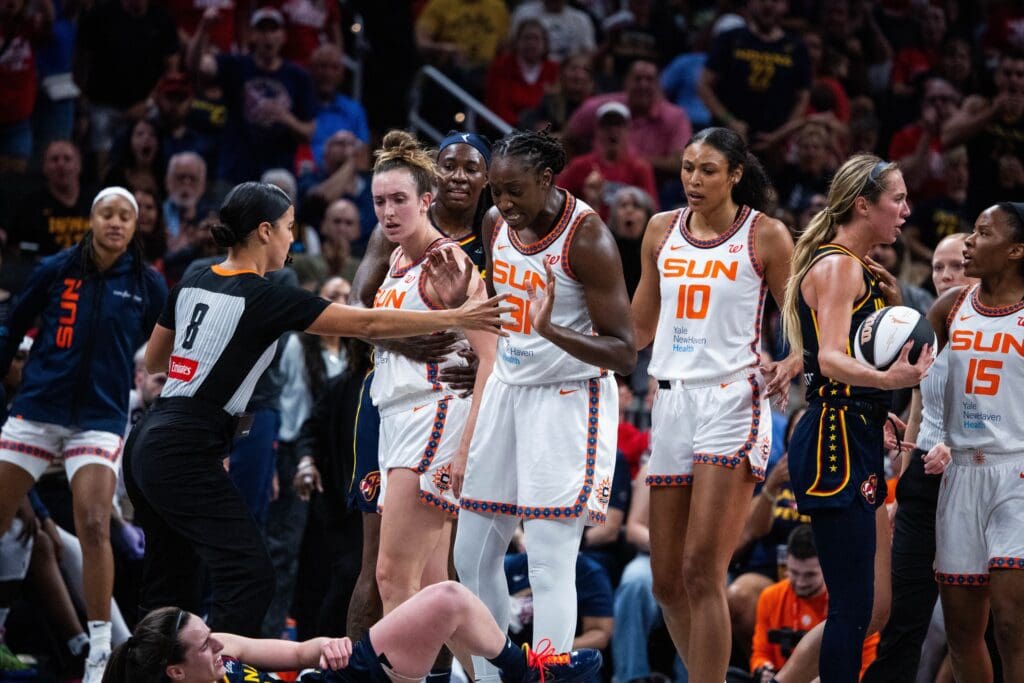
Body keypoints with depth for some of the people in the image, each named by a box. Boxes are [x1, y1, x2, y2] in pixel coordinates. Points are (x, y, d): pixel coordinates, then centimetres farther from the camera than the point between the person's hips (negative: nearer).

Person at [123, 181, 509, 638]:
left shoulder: (192, 285, 10)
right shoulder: (265, 299, -12)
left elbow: (153, 361, 22)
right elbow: (367, 325, -11)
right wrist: (456, 318, -6)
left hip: (149, 444, 9)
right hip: (186, 457, -9)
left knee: (170, 584, 13)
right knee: (249, 579, -10)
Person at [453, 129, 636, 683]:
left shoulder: (587, 238, -20)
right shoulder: (496, 224, 1)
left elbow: (624, 354, -21)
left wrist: (553, 331, -35)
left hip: (569, 402, -8)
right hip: (508, 388, 8)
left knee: (549, 564, -11)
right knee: (474, 555, 9)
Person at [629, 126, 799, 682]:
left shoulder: (766, 236, -1)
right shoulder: (662, 230, 12)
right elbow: (639, 328, 22)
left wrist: (789, 366, -17)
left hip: (732, 402, -6)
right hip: (672, 401, 6)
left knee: (702, 571, -14)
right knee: (667, 580, 5)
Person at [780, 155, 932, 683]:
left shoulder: (858, 270, 19)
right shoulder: (838, 266, -11)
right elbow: (831, 360, -26)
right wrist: (889, 379, -41)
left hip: (857, 445, 10)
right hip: (837, 445, -10)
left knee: (874, 609, 10)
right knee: (854, 608, -12)